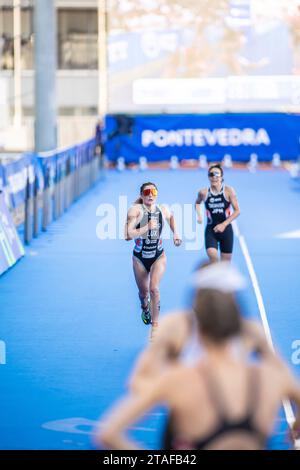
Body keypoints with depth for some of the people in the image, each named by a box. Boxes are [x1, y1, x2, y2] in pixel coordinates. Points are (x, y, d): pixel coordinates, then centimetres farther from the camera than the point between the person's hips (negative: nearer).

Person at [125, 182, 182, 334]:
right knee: (143, 292, 14)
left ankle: (155, 324, -12)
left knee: (154, 288, -19)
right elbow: (128, 235, -27)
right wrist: (147, 227, -30)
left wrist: (175, 233, 8)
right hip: (140, 258, 0)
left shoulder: (163, 210, -6)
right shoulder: (136, 210, -17)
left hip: (158, 256, 0)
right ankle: (145, 308, 50)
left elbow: (171, 217, 20)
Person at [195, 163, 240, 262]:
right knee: (211, 254, -25)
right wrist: (199, 215, 0)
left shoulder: (228, 191, -9)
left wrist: (224, 224, -15)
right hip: (211, 229, 0)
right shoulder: (204, 193, -5)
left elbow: (237, 211, -7)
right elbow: (197, 203, 19)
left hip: (226, 230, 0)